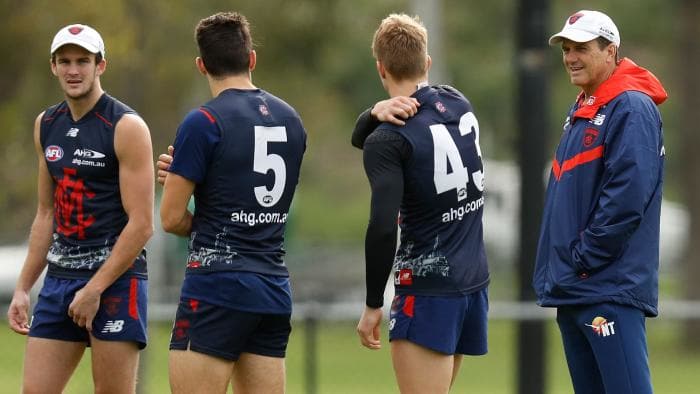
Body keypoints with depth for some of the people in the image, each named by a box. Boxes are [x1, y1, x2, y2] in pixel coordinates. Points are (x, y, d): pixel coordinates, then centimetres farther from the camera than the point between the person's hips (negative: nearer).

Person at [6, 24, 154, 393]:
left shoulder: (126, 127, -9)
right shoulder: (46, 126, 12)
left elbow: (141, 224, -14)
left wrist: (94, 289, -16)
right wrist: (22, 288, 13)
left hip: (115, 279, -7)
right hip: (59, 277, 7)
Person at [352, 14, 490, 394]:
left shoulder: (388, 141, -14)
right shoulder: (459, 105, 8)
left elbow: (382, 230, -22)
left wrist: (373, 305, -13)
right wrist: (377, 112, -8)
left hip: (428, 292, -8)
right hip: (475, 282, 8)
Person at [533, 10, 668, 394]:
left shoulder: (632, 109, -10)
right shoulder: (580, 110, 18)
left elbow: (627, 199, -19)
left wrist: (584, 260, -15)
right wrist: (557, 268, 12)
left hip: (610, 290, -10)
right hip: (573, 289, 10)